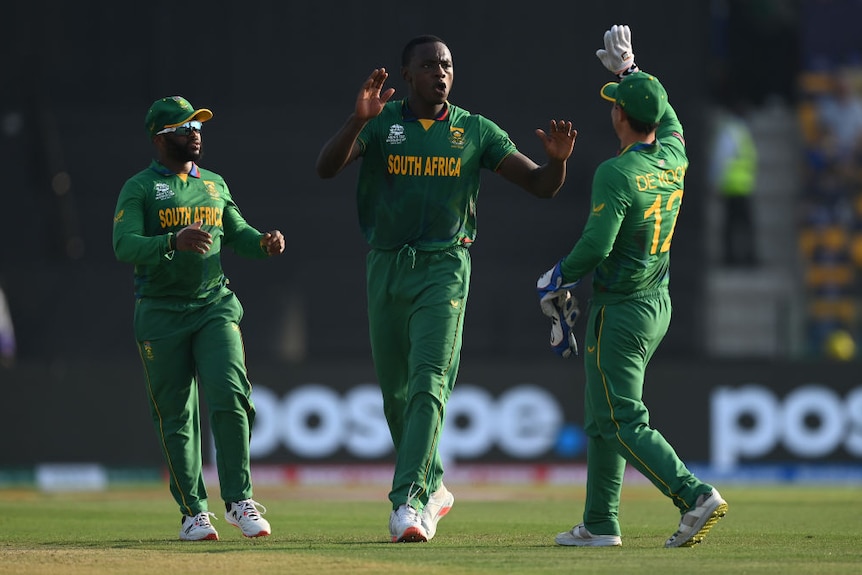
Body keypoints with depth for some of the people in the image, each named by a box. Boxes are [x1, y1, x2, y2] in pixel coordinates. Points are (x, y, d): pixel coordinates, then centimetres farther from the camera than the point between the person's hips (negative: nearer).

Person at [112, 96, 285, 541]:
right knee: (176, 417, 1)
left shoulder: (214, 184, 15)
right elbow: (125, 246, -15)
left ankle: (238, 500, -7)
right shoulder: (139, 189, -2)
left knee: (230, 397, -14)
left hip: (214, 307, 3)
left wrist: (264, 243, 0)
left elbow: (236, 233, 23)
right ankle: (193, 511, 9)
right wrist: (174, 241, -32)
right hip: (161, 315, -3)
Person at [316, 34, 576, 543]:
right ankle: (433, 489, 30)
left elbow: (541, 185, 3)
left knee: (429, 382, -17)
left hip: (444, 268, -2)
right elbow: (327, 167, -15)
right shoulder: (380, 123, 1)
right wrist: (359, 120, -32)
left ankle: (409, 501, -24)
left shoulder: (477, 131, 4)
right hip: (386, 268, 2)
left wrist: (558, 160, -21)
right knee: (396, 392, 11)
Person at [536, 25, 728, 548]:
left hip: (620, 308, -8)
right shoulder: (674, 158, 1)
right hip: (659, 304, 8)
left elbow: (596, 246, -24)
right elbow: (667, 115, 24)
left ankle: (695, 495, -22)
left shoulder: (616, 174, -21)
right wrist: (628, 69, 28)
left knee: (623, 422, -7)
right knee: (604, 417, 16)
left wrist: (557, 278, -7)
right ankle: (600, 524, 18)